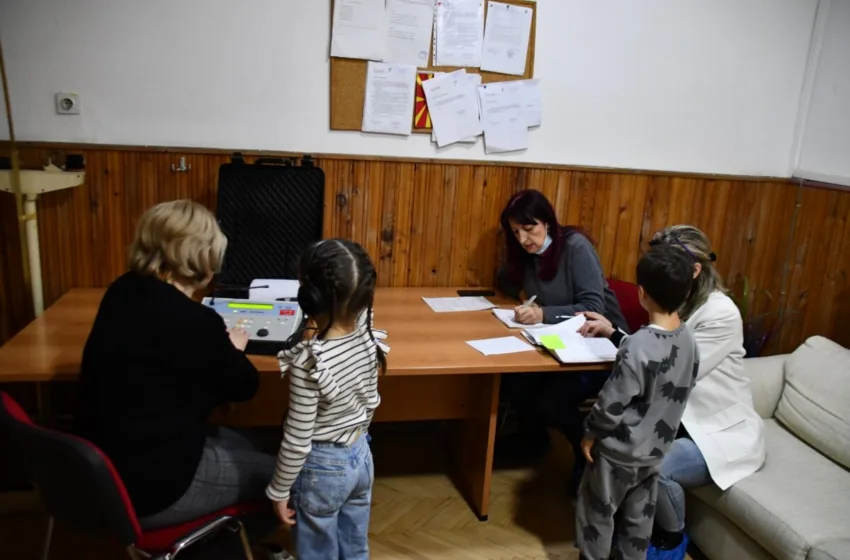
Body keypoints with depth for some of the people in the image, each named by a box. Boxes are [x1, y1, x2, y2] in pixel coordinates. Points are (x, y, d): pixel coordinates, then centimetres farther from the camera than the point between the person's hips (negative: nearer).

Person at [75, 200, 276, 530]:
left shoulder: (122, 292, -2)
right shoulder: (195, 322, -26)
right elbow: (244, 386, -7)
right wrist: (233, 349, 12)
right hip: (149, 487, -8)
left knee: (241, 446, 23)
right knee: (273, 474, 8)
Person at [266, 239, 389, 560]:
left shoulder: (308, 362, -30)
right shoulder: (369, 337, -14)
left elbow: (297, 441, -22)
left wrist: (279, 490, -8)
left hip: (322, 467, -6)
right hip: (361, 454, 6)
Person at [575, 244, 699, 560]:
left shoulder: (639, 348, -32)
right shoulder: (688, 341, -7)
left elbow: (612, 403, -24)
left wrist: (591, 433, -7)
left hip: (621, 450, -7)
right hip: (656, 449, 7)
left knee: (597, 510, 15)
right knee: (639, 515, 23)